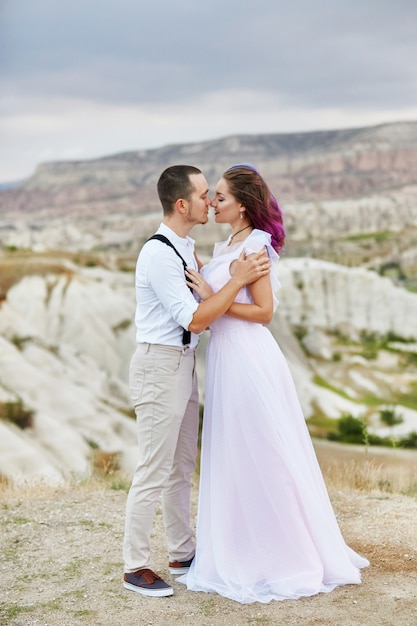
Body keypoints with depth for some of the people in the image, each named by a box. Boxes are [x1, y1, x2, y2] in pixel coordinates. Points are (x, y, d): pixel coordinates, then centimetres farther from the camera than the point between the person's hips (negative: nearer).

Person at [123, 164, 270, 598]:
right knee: (154, 472, -4)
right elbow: (194, 319, -22)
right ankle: (135, 567, 8)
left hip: (184, 363, 10)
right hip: (159, 364, -10)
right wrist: (238, 279, -21)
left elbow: (203, 308, 20)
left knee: (182, 467, 17)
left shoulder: (186, 249, 12)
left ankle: (182, 554, 29)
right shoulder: (158, 254, -19)